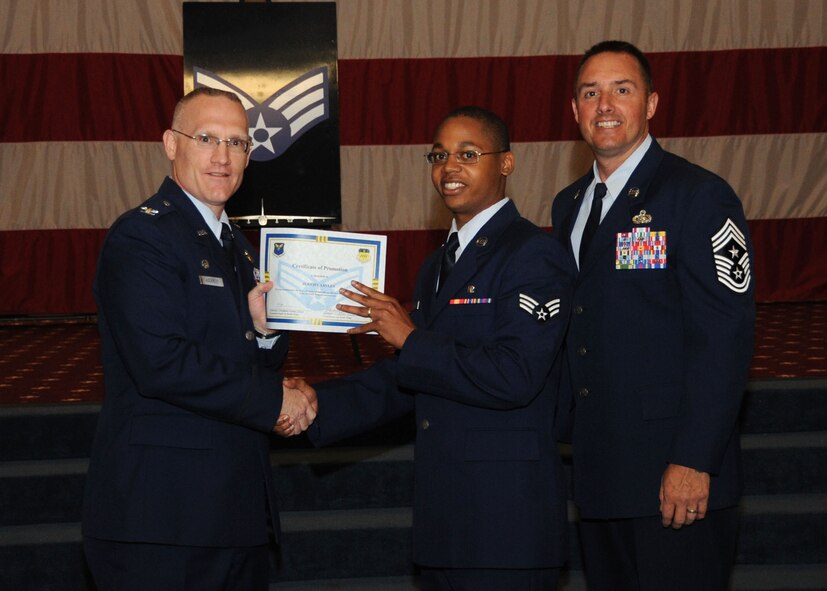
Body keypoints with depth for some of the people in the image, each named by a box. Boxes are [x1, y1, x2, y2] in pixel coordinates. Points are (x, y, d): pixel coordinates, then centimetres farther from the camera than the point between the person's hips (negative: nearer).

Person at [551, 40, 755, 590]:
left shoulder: (700, 197, -9)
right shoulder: (568, 205, 14)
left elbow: (724, 337, -15)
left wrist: (694, 461, -20)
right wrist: (563, 430, 9)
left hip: (677, 478, -7)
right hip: (597, 470, 7)